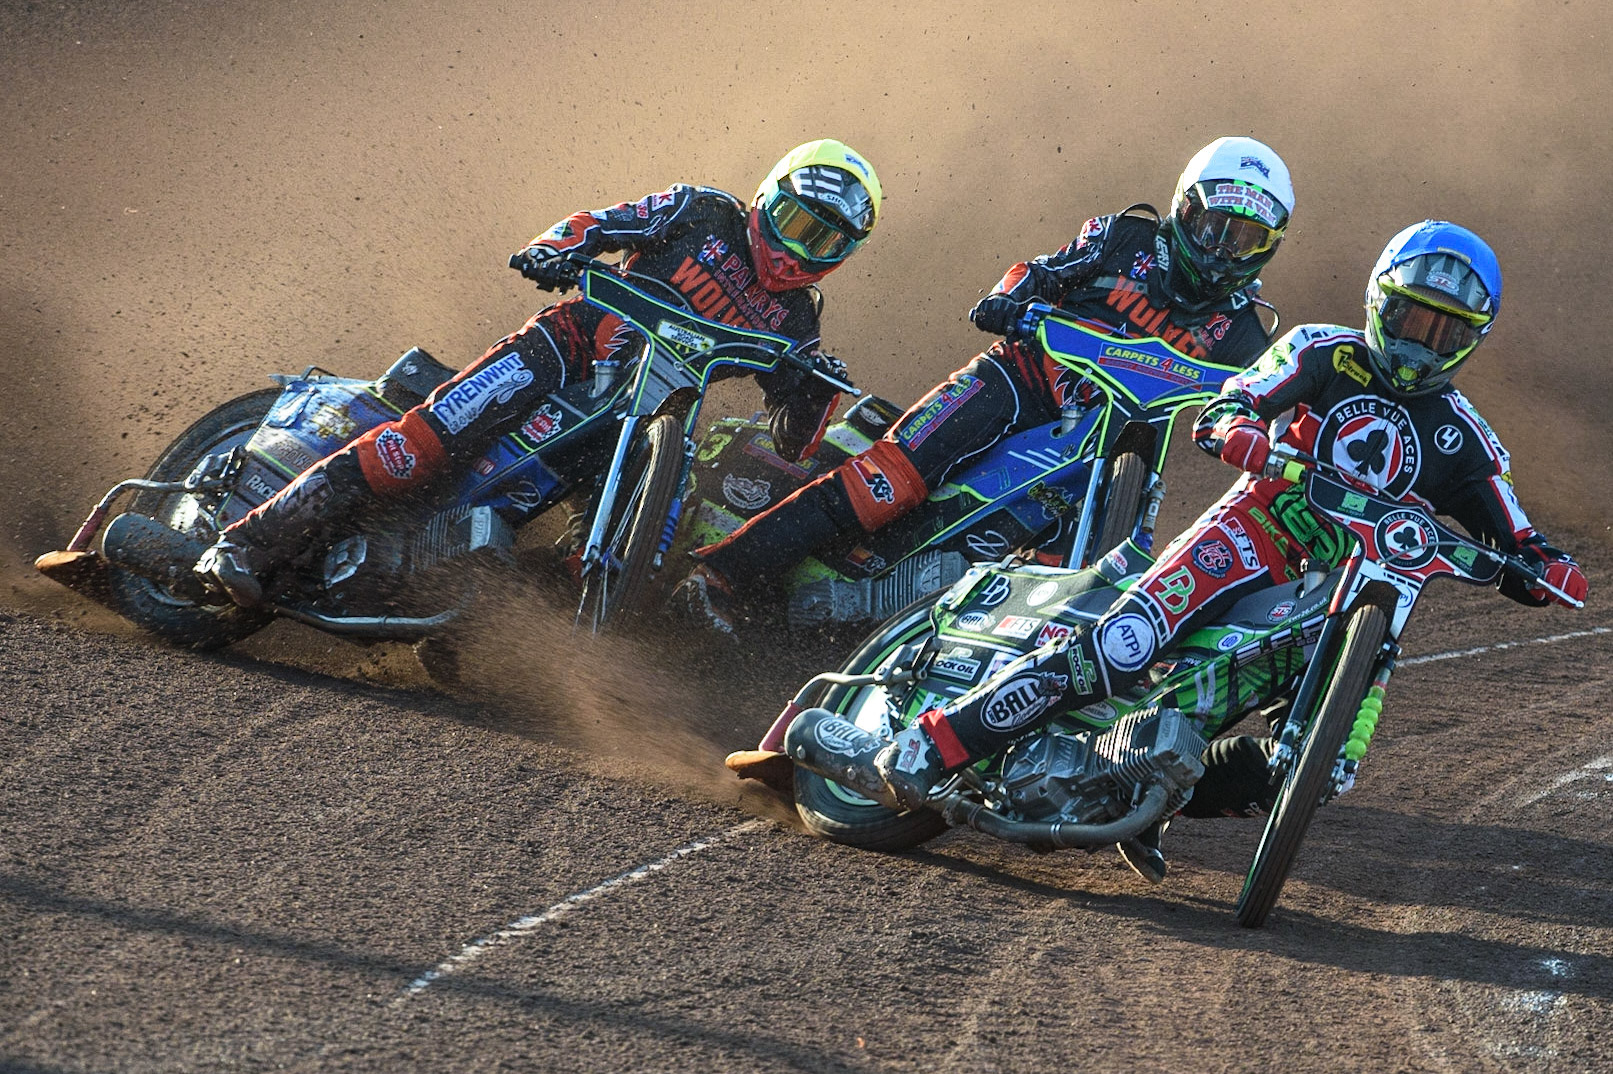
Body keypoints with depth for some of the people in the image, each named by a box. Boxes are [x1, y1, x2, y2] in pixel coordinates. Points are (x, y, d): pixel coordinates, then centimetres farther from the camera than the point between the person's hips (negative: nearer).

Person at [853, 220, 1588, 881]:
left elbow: (1511, 546, 12)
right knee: (1117, 649, -27)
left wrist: (1543, 566, -11)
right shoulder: (1326, 354, 5)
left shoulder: (1459, 438, 13)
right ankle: (935, 741, -27)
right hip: (1257, 532, -4)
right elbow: (1219, 414, -6)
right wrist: (1239, 430, -30)